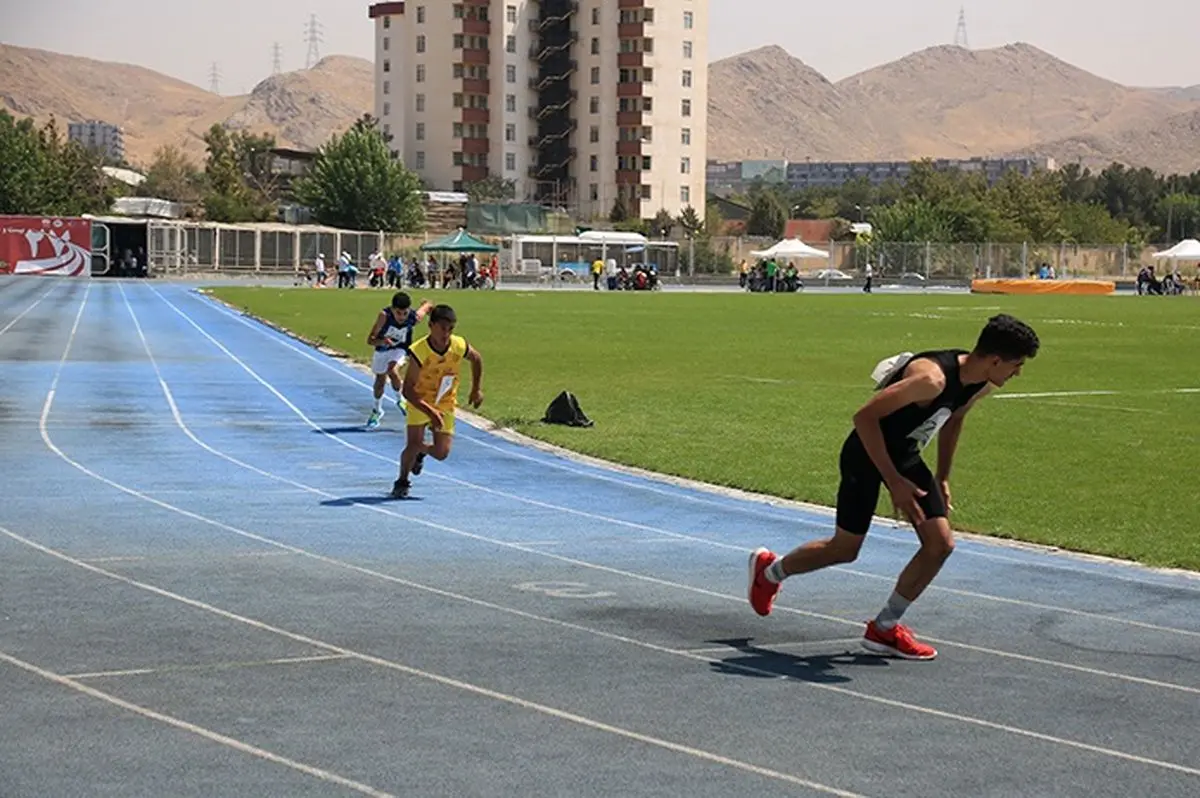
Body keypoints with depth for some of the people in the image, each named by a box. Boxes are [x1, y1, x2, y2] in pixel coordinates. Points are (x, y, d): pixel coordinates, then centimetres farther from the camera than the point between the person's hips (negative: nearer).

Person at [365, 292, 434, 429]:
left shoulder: (415, 317, -30)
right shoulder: (384, 316, -36)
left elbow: (428, 304, -8)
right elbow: (370, 340, -34)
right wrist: (382, 341, -54)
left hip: (401, 349, -1)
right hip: (382, 349, 1)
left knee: (393, 371, -29)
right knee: (380, 380, 18)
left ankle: (401, 399, -1)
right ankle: (377, 410, 45)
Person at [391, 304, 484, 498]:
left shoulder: (460, 346, -18)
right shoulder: (419, 352, -29)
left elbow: (477, 359, 8)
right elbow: (408, 390, -27)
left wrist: (476, 390, 10)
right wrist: (430, 412, -37)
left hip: (445, 404, 3)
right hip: (420, 402, -3)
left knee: (441, 453, -1)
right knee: (414, 443, -19)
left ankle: (421, 451, 36)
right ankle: (402, 482, 9)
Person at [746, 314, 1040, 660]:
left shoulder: (980, 385, -8)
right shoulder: (932, 378, -35)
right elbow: (865, 416, -32)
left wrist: (942, 477, 15)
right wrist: (894, 481, -30)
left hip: (906, 456, 8)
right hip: (866, 454, -8)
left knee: (941, 544, -4)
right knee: (845, 549, 5)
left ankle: (884, 629, 8)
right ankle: (769, 570, 33)